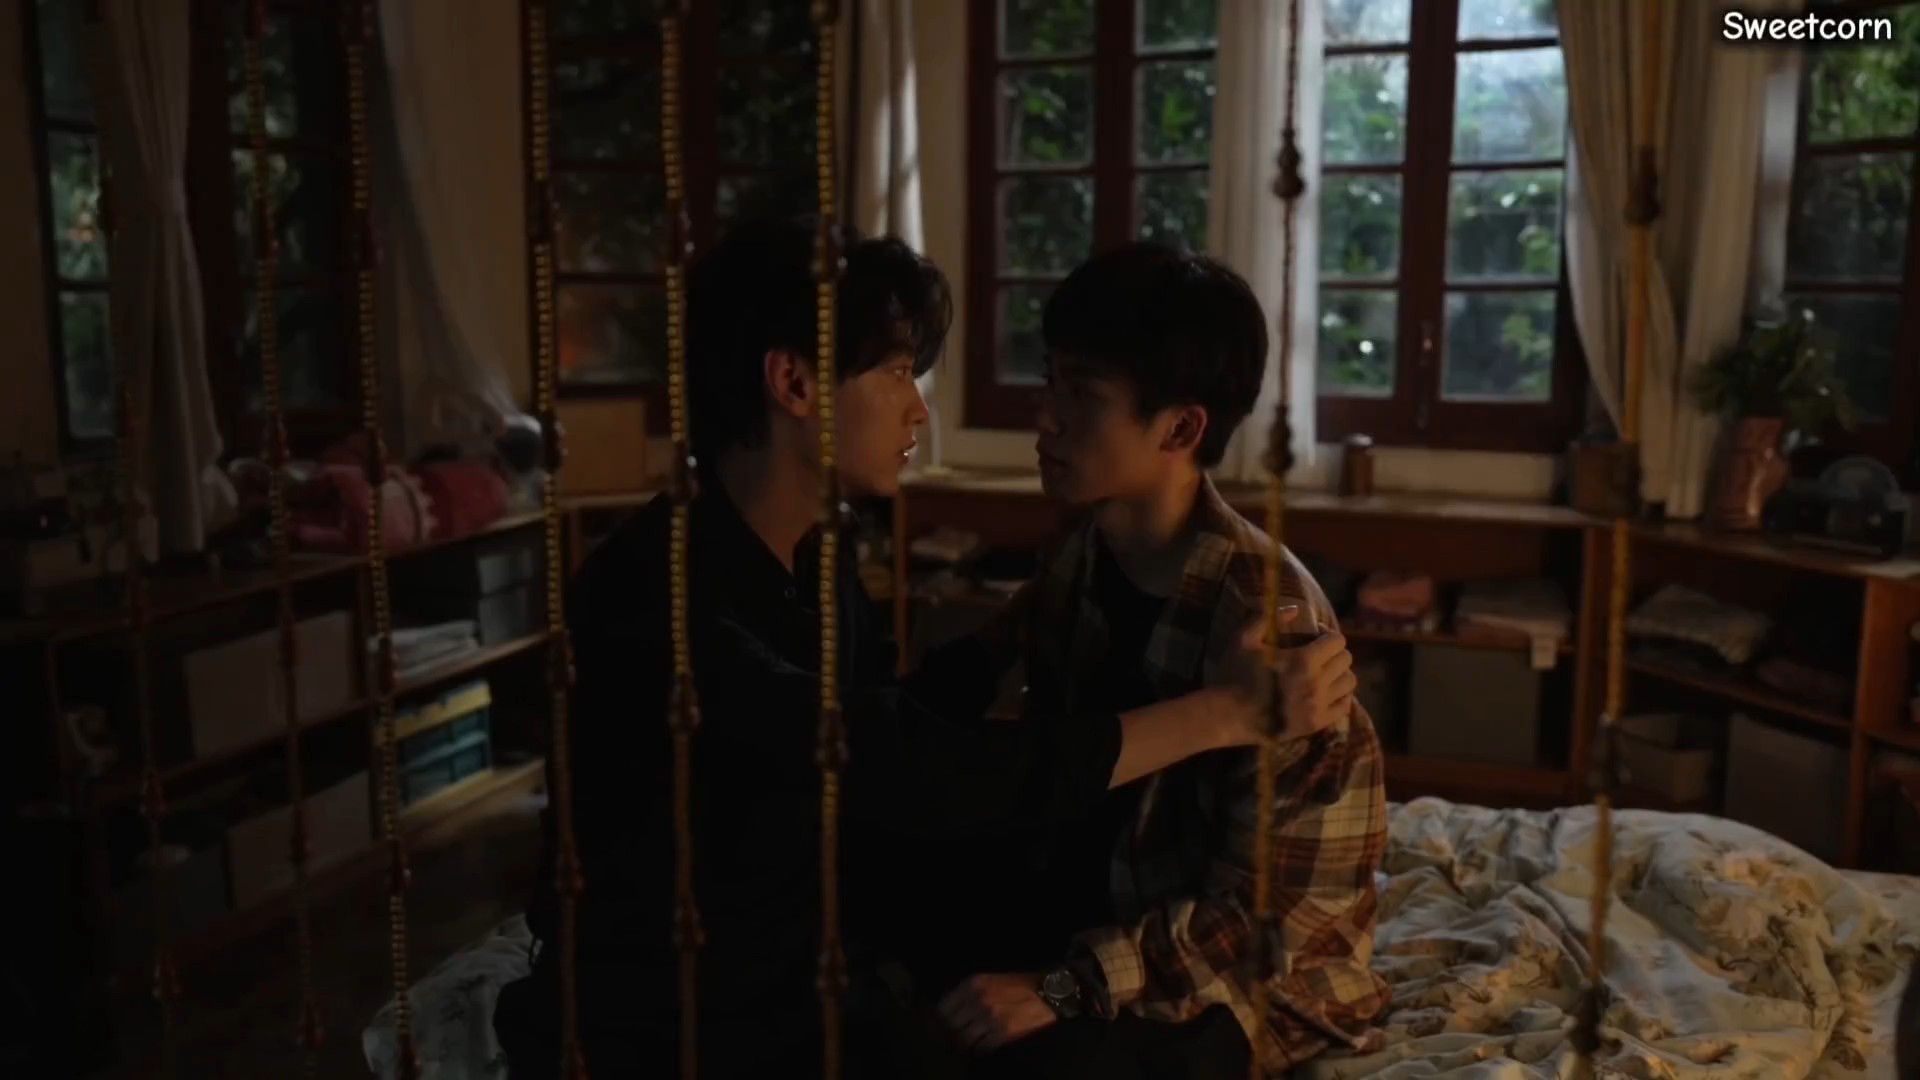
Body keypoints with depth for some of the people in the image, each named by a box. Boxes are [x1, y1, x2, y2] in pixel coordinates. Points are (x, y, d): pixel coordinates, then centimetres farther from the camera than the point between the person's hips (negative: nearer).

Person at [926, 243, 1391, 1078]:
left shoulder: (1267, 617, -25)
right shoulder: (1076, 566, -3)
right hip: (1100, 913, 6)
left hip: (1262, 976, -6)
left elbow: (1266, 917, -22)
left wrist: (1063, 990, -27)